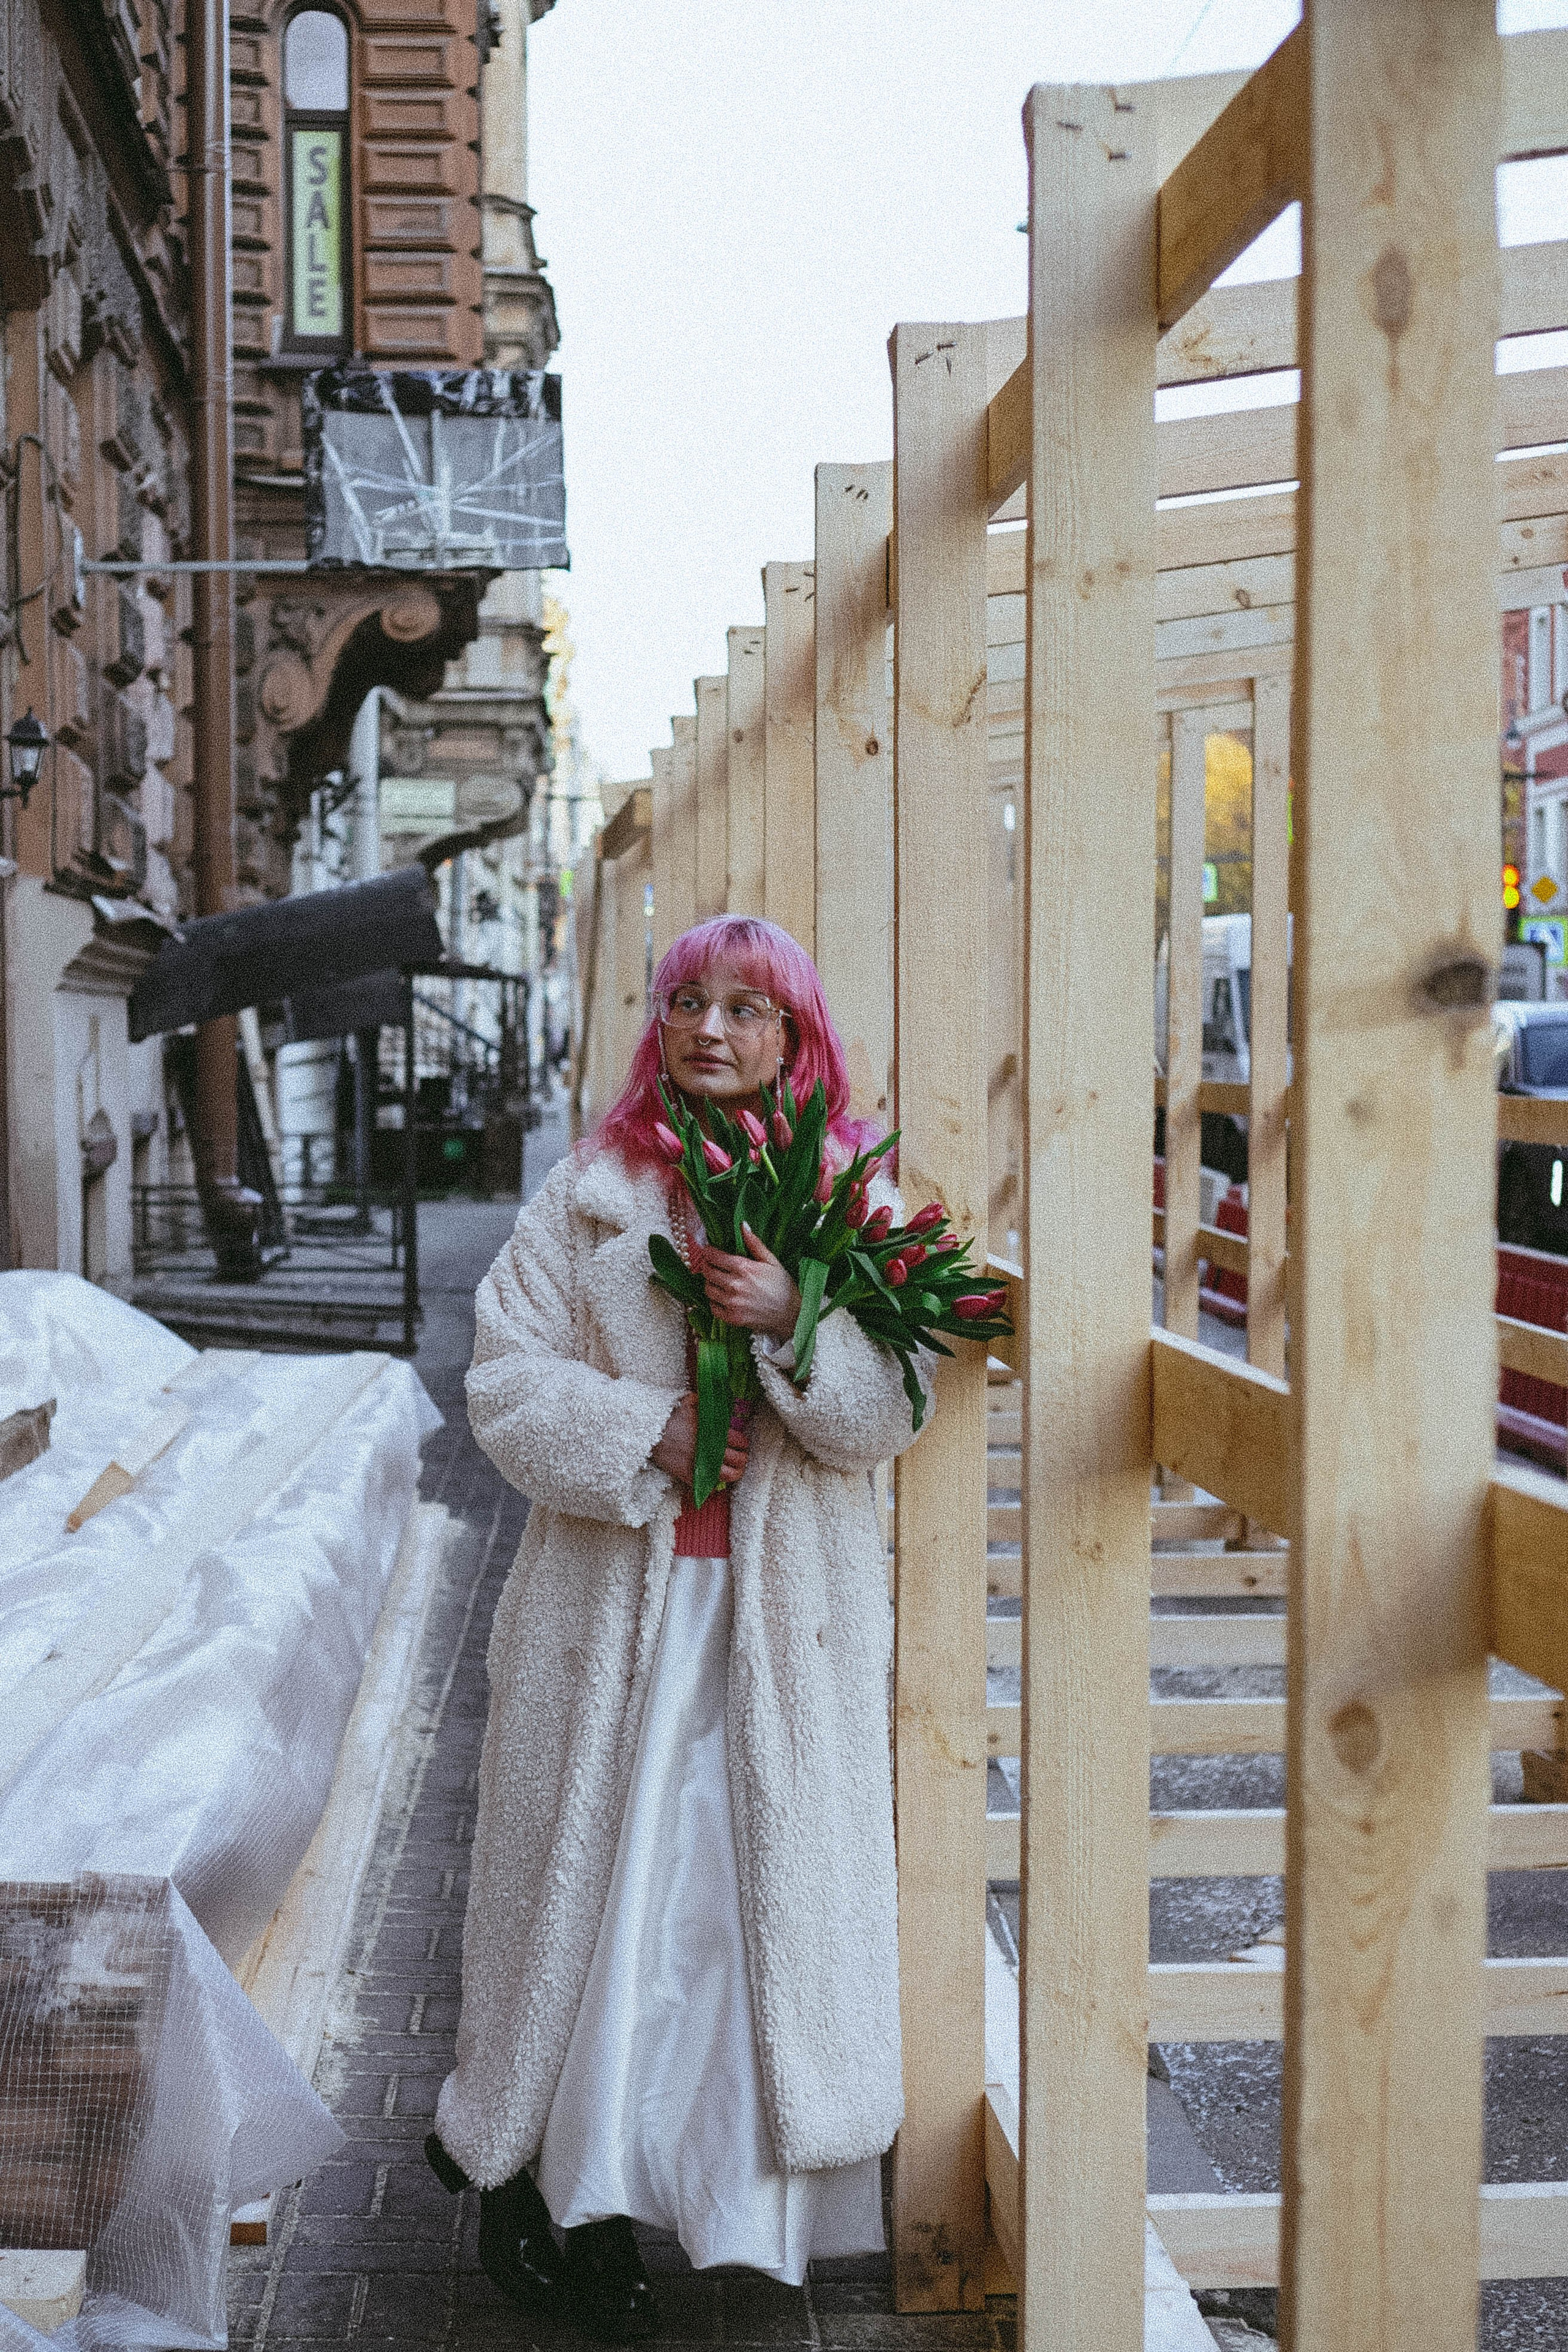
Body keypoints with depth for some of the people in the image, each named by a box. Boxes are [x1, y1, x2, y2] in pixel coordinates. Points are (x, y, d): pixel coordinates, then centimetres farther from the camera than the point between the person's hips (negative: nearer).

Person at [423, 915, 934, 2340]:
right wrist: (649, 1432, -15)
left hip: (789, 1622, 1)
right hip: (614, 1598, 0)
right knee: (586, 1873, 3)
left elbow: (889, 1418, -3)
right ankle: (527, 2170, 20)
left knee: (759, 1887, 2)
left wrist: (795, 1318, -20)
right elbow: (508, 1379, -1)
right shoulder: (590, 1195, 4)